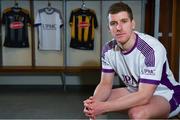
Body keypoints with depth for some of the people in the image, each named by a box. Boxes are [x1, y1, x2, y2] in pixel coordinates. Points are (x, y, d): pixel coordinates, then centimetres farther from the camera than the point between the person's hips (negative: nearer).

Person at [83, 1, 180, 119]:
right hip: (136, 92, 6)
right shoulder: (108, 49, -11)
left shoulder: (152, 48, -31)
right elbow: (105, 84, -5)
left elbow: (144, 97, -34)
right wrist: (93, 102, -27)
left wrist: (103, 107, -38)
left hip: (165, 94, -6)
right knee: (91, 105, -5)